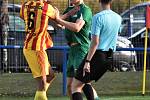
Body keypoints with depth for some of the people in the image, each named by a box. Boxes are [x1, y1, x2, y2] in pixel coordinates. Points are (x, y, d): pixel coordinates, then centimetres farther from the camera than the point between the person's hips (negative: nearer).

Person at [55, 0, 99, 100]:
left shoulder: (85, 10, -9)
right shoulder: (70, 9, 17)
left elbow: (76, 28, -23)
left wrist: (59, 19, -17)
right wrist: (68, 14, -7)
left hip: (81, 49, -9)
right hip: (72, 49, 9)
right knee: (70, 85, 10)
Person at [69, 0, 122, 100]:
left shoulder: (98, 17, -15)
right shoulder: (118, 18, 5)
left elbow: (95, 42, -19)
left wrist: (87, 61, -18)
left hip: (97, 54, -7)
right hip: (109, 57, 7)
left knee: (76, 85, -4)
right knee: (85, 82, 24)